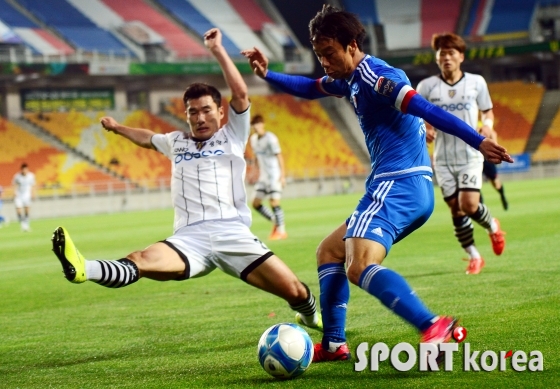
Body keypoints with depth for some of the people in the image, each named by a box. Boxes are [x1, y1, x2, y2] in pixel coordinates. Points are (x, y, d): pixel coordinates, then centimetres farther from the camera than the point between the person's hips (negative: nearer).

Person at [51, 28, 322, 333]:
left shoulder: (231, 136, 15)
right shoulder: (177, 142, 26)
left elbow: (241, 94, -1)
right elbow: (147, 138, 50)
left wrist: (217, 50, 0)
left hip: (232, 234, -1)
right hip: (189, 239, 2)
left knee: (294, 291, -9)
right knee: (141, 261, -31)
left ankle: (311, 317, 26)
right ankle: (84, 270, -60)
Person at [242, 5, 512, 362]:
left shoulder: (377, 77, -13)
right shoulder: (352, 78, 17)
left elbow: (427, 110, -23)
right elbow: (310, 88, 36)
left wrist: (478, 142, -31)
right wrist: (268, 75, 25)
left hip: (397, 185, -10)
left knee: (359, 267, -26)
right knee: (329, 252, 20)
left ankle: (433, 327, -41)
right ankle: (333, 345, 16)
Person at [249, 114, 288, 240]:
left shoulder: (270, 138, -13)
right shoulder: (253, 139, 8)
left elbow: (279, 156, -14)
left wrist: (282, 175, -18)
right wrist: (259, 172, 16)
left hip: (274, 175, -8)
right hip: (263, 176, 8)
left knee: (274, 202, -13)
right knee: (256, 203, 5)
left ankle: (281, 231, -4)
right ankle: (276, 222, 19)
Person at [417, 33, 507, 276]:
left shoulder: (476, 82, 1)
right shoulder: (427, 86, -1)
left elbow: (487, 111, 14)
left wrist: (487, 125, -7)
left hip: (470, 155, -1)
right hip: (443, 159, 1)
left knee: (469, 205, -15)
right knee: (456, 210, 0)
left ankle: (492, 226, 19)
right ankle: (474, 257, 16)